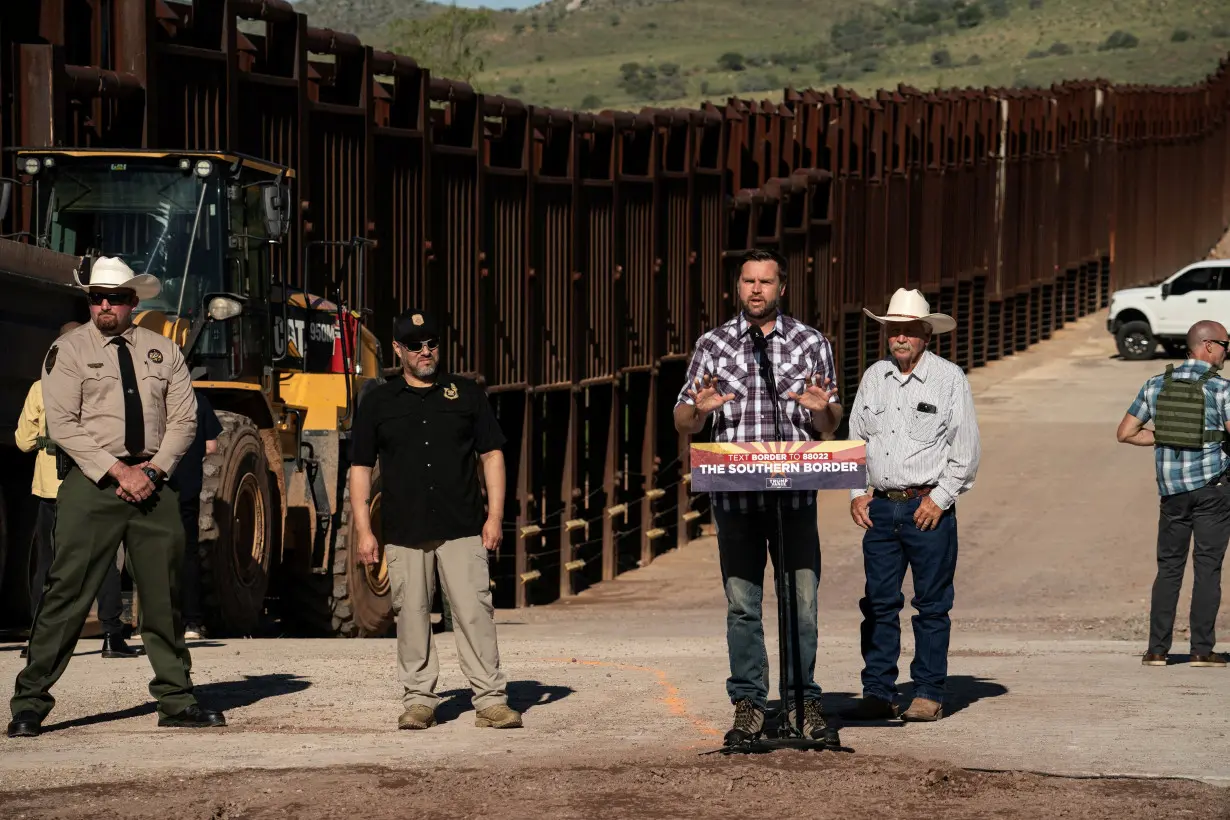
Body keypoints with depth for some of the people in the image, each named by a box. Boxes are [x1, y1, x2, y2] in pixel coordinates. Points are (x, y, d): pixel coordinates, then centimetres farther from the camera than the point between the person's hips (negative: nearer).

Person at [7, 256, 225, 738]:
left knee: (163, 594, 6)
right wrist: (118, 471, -13)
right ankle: (30, 703, -6)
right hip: (92, 482, -3)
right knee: (67, 591, -8)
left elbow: (183, 420, 9)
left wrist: (152, 470, -7)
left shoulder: (163, 352, 12)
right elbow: (62, 426, -6)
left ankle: (176, 700, 14)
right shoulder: (69, 351, 2)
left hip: (152, 482, 3)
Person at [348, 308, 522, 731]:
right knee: (411, 616, 1)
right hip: (404, 533, 1)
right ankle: (419, 699, 9)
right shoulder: (377, 403, 10)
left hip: (462, 529, -1)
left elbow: (492, 454, 10)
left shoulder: (466, 394, 10)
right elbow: (360, 468, 10)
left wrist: (495, 515, 1)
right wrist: (364, 530, 2)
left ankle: (490, 699, -6)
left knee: (474, 611, -7)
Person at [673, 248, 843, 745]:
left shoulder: (811, 343, 8)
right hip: (735, 494, 0)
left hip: (795, 493, 0)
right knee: (742, 603, 1)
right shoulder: (713, 344, 9)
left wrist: (822, 409, -14)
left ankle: (802, 699, 8)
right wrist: (700, 409, -14)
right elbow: (682, 423, 9)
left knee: (801, 598, -3)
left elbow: (831, 425, 9)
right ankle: (748, 705, 7)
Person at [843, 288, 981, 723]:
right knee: (878, 602, 3)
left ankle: (929, 695, 4)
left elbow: (967, 447, -2)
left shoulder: (949, 378, -2)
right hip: (881, 504, 4)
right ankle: (878, 693, 7)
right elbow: (856, 438, 18)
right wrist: (857, 492, 7)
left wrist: (940, 498, -7)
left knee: (932, 604, -1)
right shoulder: (873, 378, 11)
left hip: (929, 506, -4)